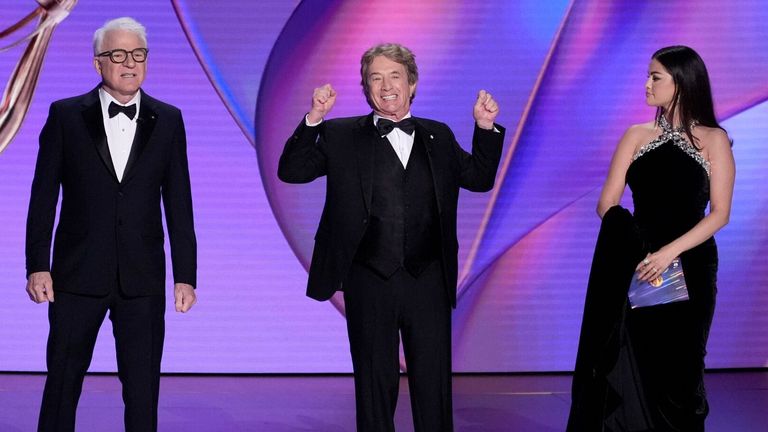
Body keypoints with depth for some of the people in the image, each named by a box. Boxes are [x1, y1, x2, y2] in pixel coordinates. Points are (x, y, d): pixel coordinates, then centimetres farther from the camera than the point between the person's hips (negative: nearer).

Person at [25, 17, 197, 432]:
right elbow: (43, 197, 1)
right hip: (78, 274, -1)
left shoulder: (168, 120, 6)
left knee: (143, 390, 5)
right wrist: (37, 266, -5)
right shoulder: (66, 115, 2)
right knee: (62, 383, 6)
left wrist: (185, 276, 2)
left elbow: (178, 204, 6)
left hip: (143, 278, 1)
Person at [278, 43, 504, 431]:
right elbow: (290, 171, -3)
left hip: (429, 282, 2)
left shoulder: (438, 137, 11)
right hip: (370, 283, -2)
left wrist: (486, 128, 3)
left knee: (434, 384, 6)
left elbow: (480, 179, 17)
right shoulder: (342, 136, 3)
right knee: (375, 384, 8)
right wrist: (313, 119, -15)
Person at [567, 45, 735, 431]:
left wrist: (670, 251, -19)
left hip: (689, 271, -2)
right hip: (639, 269, 2)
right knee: (629, 368, -2)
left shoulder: (713, 140, 0)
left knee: (676, 371, 4)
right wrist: (634, 245, -16)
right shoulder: (637, 137, 7)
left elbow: (719, 213, -8)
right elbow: (607, 204, 1)